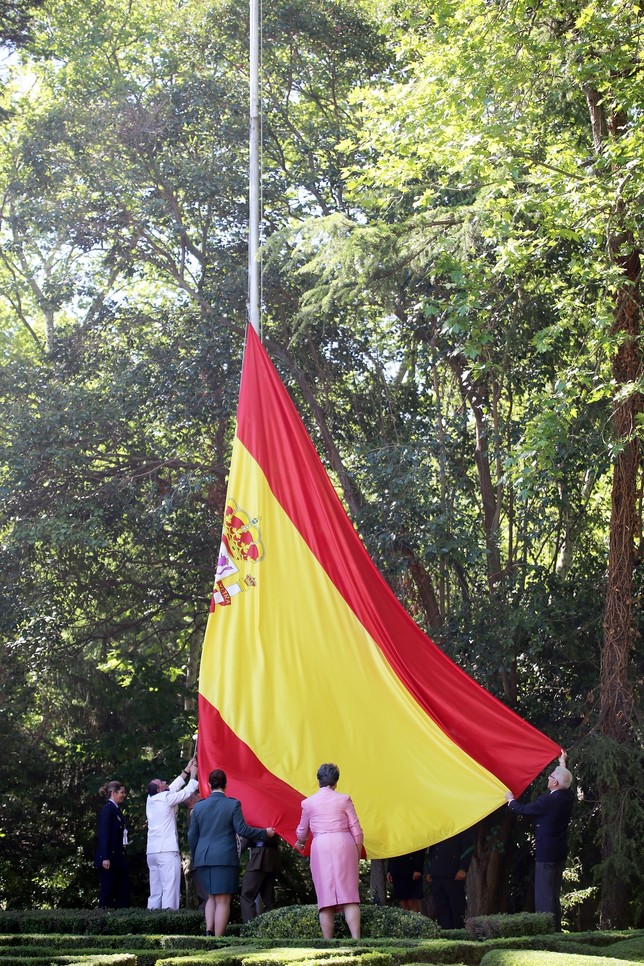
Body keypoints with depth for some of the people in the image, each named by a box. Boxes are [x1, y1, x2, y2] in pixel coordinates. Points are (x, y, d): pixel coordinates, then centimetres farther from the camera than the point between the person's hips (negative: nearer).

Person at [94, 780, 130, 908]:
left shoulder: (116, 810, 16)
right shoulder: (107, 809, -9)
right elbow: (103, 834, -15)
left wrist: (123, 856, 10)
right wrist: (105, 858, -21)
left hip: (118, 857, 9)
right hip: (109, 857, -9)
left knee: (124, 891, 5)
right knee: (107, 891, -4)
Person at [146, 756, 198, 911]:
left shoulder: (151, 800, 15)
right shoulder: (165, 798, -5)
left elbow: (173, 788, 26)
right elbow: (187, 792, 7)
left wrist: (186, 771, 33)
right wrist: (193, 776, 23)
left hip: (152, 851, 8)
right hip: (167, 851, -8)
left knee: (155, 892, 7)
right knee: (170, 890, -12)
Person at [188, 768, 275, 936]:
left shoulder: (199, 806, 5)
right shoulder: (233, 804, -6)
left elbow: (192, 835, 10)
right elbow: (242, 830, -9)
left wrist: (195, 856, 23)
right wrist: (265, 833, 3)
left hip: (203, 858, 4)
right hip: (225, 857, -4)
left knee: (212, 896, 19)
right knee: (223, 900, 0)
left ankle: (209, 930, 2)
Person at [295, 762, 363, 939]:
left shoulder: (308, 802, 9)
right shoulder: (344, 799, 5)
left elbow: (302, 831, 22)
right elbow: (356, 830, 3)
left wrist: (300, 843, 43)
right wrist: (358, 853, 14)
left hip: (320, 847, 0)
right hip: (344, 845, 0)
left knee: (326, 896, 2)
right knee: (349, 894, -2)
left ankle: (328, 942, -2)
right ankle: (356, 938, -13)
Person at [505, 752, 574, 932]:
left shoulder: (548, 800, -21)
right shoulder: (567, 796, 2)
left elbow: (524, 809, -8)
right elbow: (565, 782, 26)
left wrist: (511, 800, 11)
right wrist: (562, 763, 40)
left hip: (546, 853, -9)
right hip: (560, 854, 9)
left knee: (544, 895, -6)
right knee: (554, 895, 16)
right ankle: (556, 929, 20)